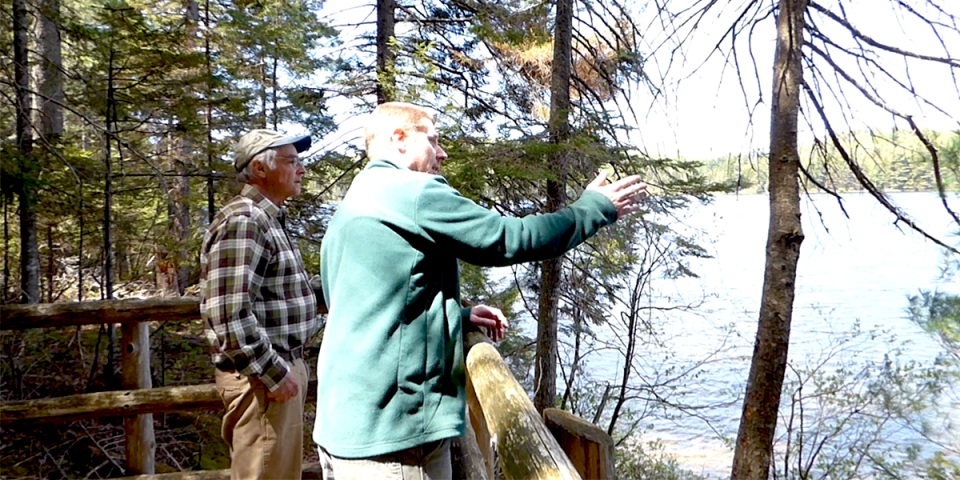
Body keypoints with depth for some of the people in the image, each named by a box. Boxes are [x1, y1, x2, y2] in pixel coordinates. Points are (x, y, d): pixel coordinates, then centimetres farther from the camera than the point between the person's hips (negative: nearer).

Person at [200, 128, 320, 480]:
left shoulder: (267, 220, 16)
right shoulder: (241, 222, -17)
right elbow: (230, 315, -25)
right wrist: (275, 373, -20)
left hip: (284, 366, 10)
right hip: (263, 377, -10)